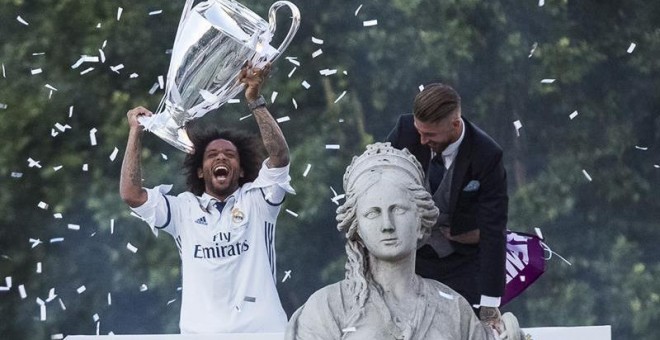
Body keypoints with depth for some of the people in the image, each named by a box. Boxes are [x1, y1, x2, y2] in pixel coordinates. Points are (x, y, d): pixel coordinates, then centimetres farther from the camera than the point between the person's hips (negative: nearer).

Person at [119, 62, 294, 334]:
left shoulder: (256, 201, 12)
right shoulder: (184, 208, 15)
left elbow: (279, 155, -3)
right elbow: (131, 194, 5)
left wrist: (255, 100, -10)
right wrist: (136, 133, 8)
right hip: (203, 332, 1)